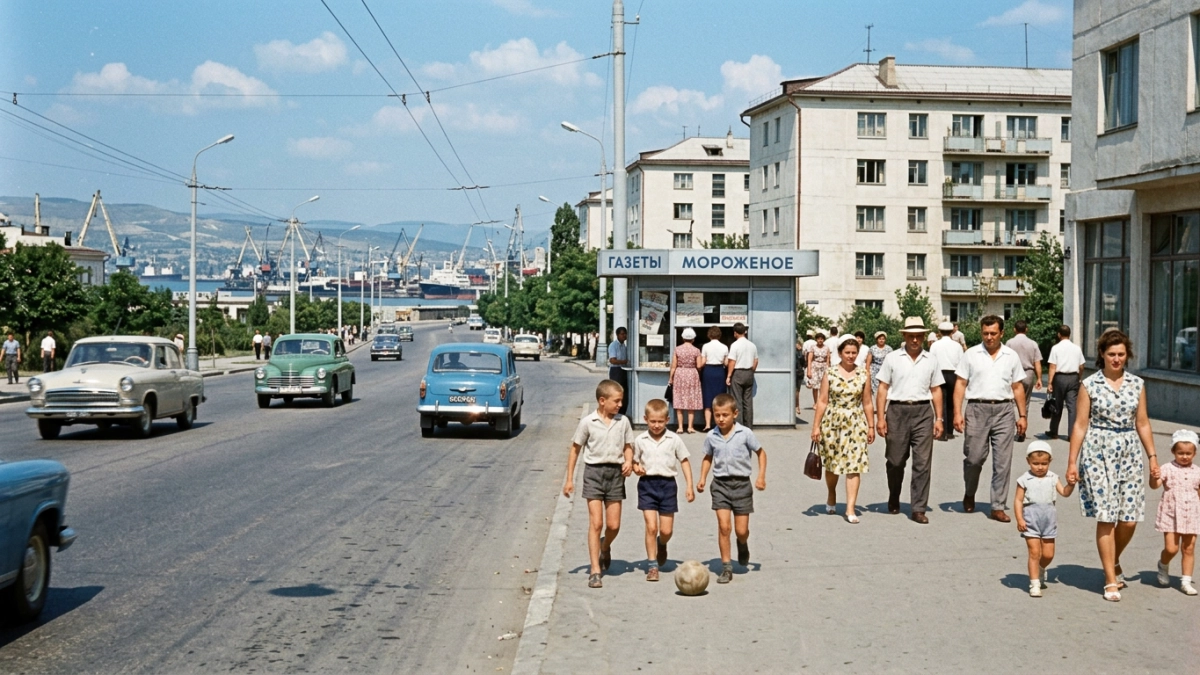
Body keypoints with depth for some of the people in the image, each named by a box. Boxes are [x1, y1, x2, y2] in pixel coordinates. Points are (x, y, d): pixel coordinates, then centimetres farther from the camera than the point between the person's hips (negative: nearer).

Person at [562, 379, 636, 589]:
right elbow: (575, 449, 3)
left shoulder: (623, 422, 4)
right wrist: (569, 479, 2)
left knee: (613, 525, 4)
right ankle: (595, 571, -2)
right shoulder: (588, 422, -4)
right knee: (596, 523, -7)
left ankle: (605, 548, 39)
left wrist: (629, 461, -8)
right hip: (594, 471, -3)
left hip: (615, 472, 3)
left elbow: (628, 446, 14)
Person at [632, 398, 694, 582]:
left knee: (666, 530, 4)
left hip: (667, 484, 1)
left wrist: (689, 486, 2)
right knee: (651, 527, -9)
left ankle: (662, 545, 40)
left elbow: (684, 461, 6)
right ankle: (652, 565, 2)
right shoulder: (640, 440, 1)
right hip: (647, 484, -1)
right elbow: (635, 461, 10)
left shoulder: (674, 439, 0)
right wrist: (637, 468, -14)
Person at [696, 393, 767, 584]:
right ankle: (726, 568, -2)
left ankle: (743, 546, 40)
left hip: (741, 483, -1)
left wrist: (761, 476, -4)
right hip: (720, 484, 1)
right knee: (723, 525, -10)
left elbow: (761, 452, 4)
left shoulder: (745, 433, -6)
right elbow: (708, 458, 17)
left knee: (741, 530, 2)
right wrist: (702, 478, 5)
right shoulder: (711, 437, 1)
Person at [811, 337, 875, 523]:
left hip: (856, 424, 0)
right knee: (831, 464, 11)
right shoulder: (830, 374, -1)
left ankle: (850, 509, -6)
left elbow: (867, 403, 7)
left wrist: (871, 427, 5)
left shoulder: (863, 375, 3)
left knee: (854, 466, -7)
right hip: (832, 423, 0)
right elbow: (822, 401, -1)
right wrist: (816, 426, -4)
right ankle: (832, 497, 38)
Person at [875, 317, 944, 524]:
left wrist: (939, 418, 6)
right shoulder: (892, 359, 3)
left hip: (923, 412, 1)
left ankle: (919, 509, 0)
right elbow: (883, 389, 2)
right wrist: (880, 417, -5)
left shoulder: (930, 361, 10)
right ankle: (893, 500, 31)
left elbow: (936, 391, 13)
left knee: (923, 462, -4)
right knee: (896, 461, 8)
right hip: (897, 411, -1)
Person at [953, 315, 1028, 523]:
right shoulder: (971, 355, 5)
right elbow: (961, 384, 3)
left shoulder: (1011, 357, 10)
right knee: (974, 457, 0)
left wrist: (1022, 415, 8)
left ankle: (998, 507, 6)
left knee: (1003, 461, 0)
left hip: (1003, 411, 1)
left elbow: (1018, 387, 13)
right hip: (977, 409, -1)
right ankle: (969, 494, 27)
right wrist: (957, 413, -5)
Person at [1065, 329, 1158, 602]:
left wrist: (1152, 457, 10)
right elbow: (1080, 425, 0)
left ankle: (1114, 562, 29)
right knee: (1106, 517, -5)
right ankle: (1110, 580, 4)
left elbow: (1142, 423, 13)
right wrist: (1072, 462, -2)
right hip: (1098, 454, -3)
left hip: (1129, 454, 3)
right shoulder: (1090, 385, -1)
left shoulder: (1137, 384, 8)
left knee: (1129, 519, 0)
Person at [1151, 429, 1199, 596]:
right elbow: (1155, 485, -16)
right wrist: (1154, 476, -37)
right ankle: (1163, 566, 23)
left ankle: (1186, 581, 13)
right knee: (1171, 548, -9)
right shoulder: (1168, 469, -6)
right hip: (1171, 515, -3)